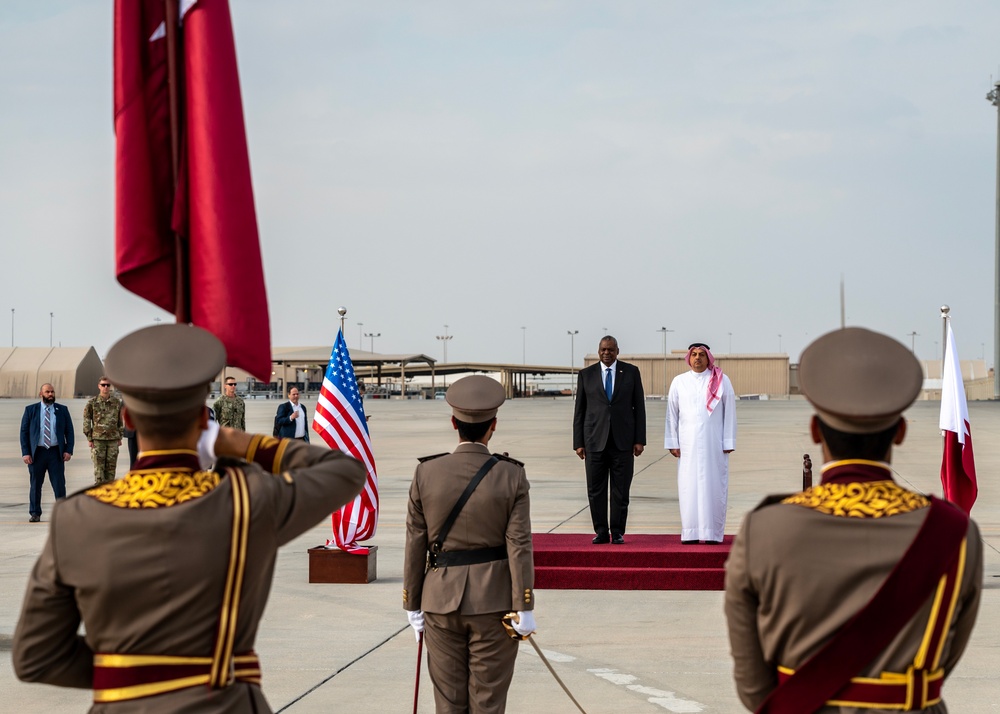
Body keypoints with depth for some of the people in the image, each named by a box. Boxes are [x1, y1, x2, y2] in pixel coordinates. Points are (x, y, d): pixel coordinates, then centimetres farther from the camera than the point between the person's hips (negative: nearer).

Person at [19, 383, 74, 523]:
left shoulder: (62, 410, 8)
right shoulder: (30, 410, 4)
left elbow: (69, 431, 7)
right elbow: (24, 432, 3)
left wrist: (68, 450, -5)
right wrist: (25, 453, -6)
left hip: (56, 452, 0)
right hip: (36, 452, 0)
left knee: (59, 484, -2)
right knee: (35, 485, 4)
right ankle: (35, 514, 11)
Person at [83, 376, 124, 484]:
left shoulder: (117, 402, 6)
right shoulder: (92, 402, -2)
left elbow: (120, 421, 13)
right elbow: (86, 421, 0)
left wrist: (120, 438, 11)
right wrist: (89, 439, -4)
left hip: (113, 440, 3)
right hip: (98, 440, -3)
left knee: (111, 468, 5)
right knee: (99, 468, -4)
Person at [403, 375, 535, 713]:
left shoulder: (426, 473, -5)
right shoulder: (511, 476, -9)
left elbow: (415, 545, -1)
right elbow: (519, 546, -11)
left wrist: (413, 605, 7)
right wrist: (524, 609, -6)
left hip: (441, 601, 2)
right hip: (493, 602, -1)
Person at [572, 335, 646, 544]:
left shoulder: (631, 372, 6)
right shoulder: (586, 374, 7)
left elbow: (639, 407, 6)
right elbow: (579, 411, 8)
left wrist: (640, 439, -1)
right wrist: (578, 442, 2)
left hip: (622, 440, -1)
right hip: (595, 440, 1)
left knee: (621, 490, 0)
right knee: (595, 490, 0)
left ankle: (618, 532, 7)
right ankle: (601, 532, 8)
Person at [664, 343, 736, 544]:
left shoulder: (721, 381, 3)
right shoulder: (679, 382, 6)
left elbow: (729, 413, 2)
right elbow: (671, 414, 7)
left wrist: (728, 443, -3)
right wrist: (672, 443, 2)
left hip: (714, 442, -1)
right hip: (688, 443, 1)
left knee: (713, 487, -1)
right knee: (689, 487, -1)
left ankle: (713, 532, 2)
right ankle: (690, 533, 1)